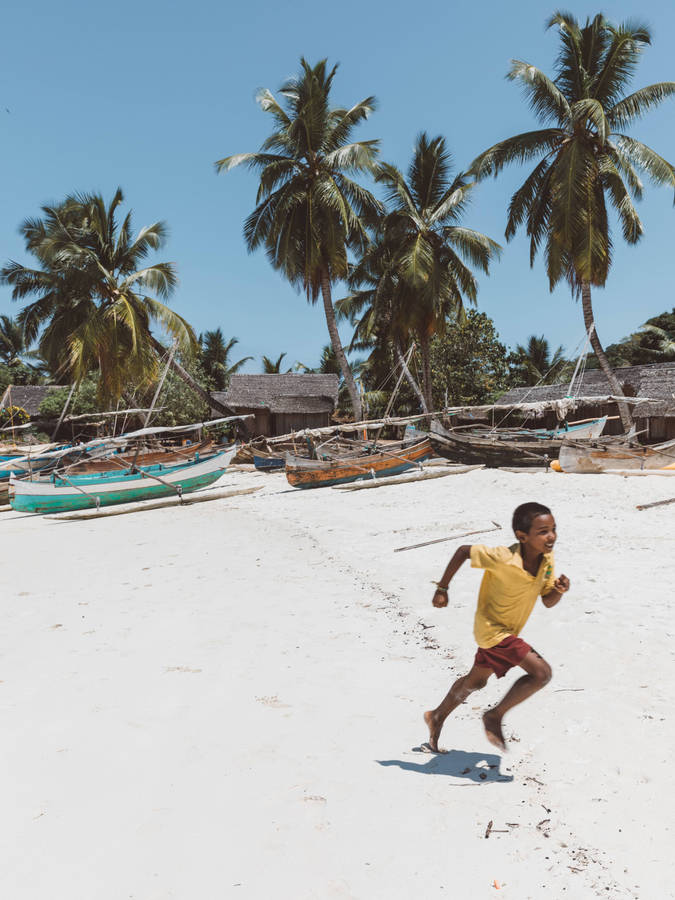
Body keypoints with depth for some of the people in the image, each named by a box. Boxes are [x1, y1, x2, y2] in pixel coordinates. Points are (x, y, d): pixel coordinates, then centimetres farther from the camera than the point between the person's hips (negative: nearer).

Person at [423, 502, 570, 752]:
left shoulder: (547, 559, -10)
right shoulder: (503, 558, -31)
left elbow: (548, 602, -1)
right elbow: (464, 551, -21)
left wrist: (559, 590, -24)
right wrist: (442, 588, -15)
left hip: (507, 630, 8)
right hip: (492, 629, -8)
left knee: (476, 681, 24)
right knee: (542, 672, -18)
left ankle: (437, 717, 45)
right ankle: (495, 716, 0)